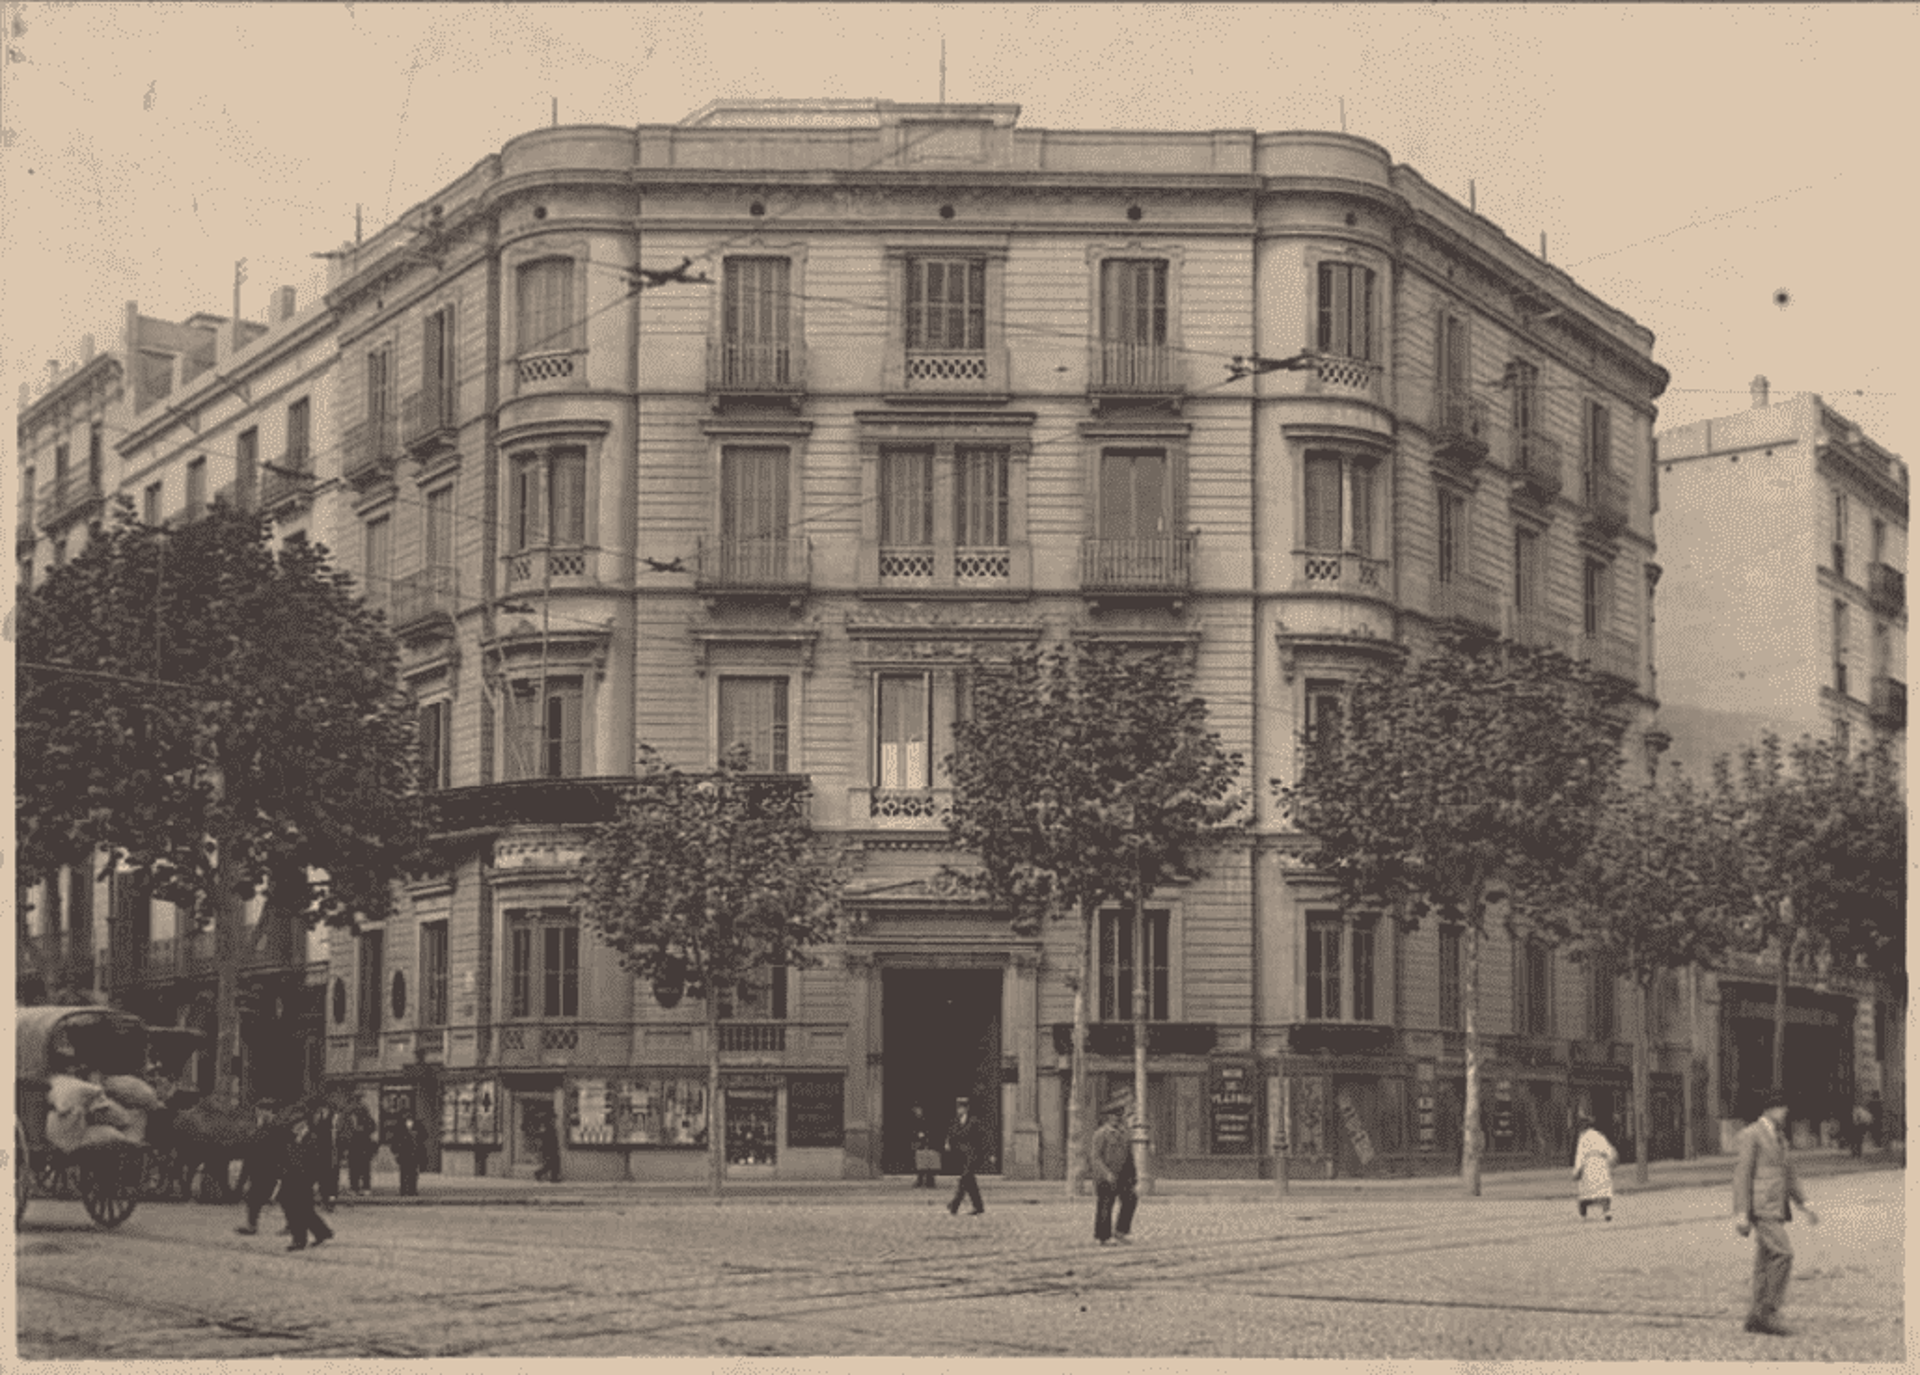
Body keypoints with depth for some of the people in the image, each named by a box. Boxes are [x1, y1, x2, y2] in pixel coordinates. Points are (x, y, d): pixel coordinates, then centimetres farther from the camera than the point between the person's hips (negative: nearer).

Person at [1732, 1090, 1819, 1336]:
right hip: (1761, 1207, -9)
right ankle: (1768, 1311, -14)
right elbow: (1741, 1176, -12)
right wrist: (1741, 1214, -17)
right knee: (1783, 1254, -18)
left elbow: (1788, 1173, 25)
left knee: (1766, 1261, 8)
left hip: (1776, 1209, 9)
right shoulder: (1749, 1136, -8)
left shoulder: (1779, 1137, 20)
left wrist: (1804, 1203, 16)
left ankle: (1756, 1318, 11)